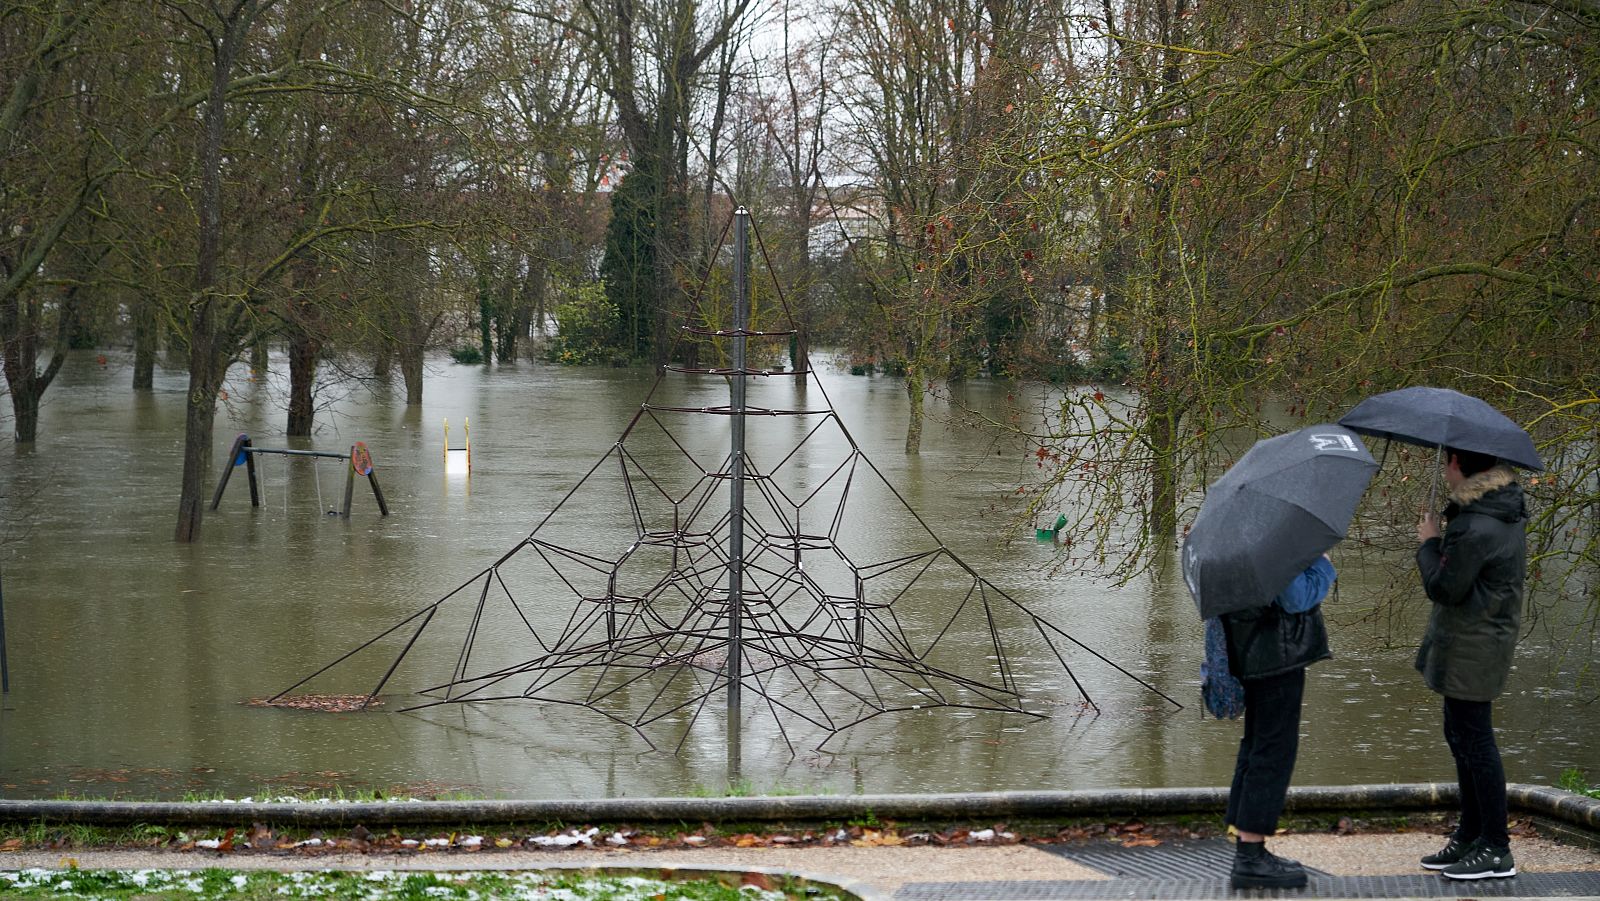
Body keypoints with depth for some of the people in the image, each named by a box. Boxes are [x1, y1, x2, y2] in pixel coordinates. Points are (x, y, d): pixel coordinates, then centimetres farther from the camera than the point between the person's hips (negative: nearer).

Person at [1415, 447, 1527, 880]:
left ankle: (1497, 851, 2)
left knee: (1474, 741, -4)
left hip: (1473, 648, -11)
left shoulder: (1474, 529, -25)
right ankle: (1470, 836, 29)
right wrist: (1440, 540, 6)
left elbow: (1444, 588, -18)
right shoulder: (1509, 507, 7)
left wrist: (1429, 543, -4)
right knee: (1462, 737, 19)